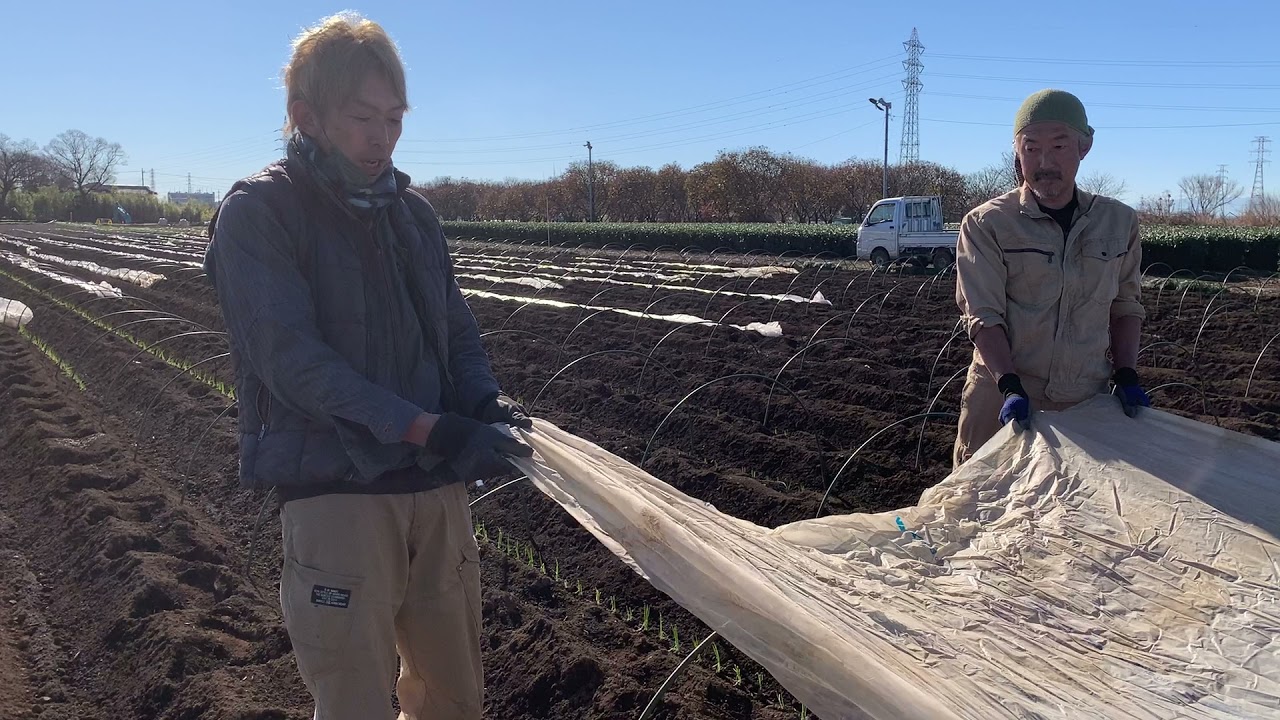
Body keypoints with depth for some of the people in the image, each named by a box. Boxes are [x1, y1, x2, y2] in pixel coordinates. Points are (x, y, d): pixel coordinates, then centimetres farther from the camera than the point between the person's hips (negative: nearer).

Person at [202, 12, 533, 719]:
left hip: (437, 487, 6)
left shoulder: (411, 210, 11)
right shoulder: (258, 211, -8)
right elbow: (293, 360, -17)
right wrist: (430, 430, -25)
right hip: (337, 492, -5)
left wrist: (488, 401, -9)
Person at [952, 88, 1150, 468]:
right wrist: (1010, 387, -20)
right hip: (1005, 405, -3)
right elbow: (982, 316, -10)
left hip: (1089, 403, 3)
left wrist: (1125, 375, 5)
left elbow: (1126, 305, 16)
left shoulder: (1120, 221, 7)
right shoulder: (986, 224, -5)